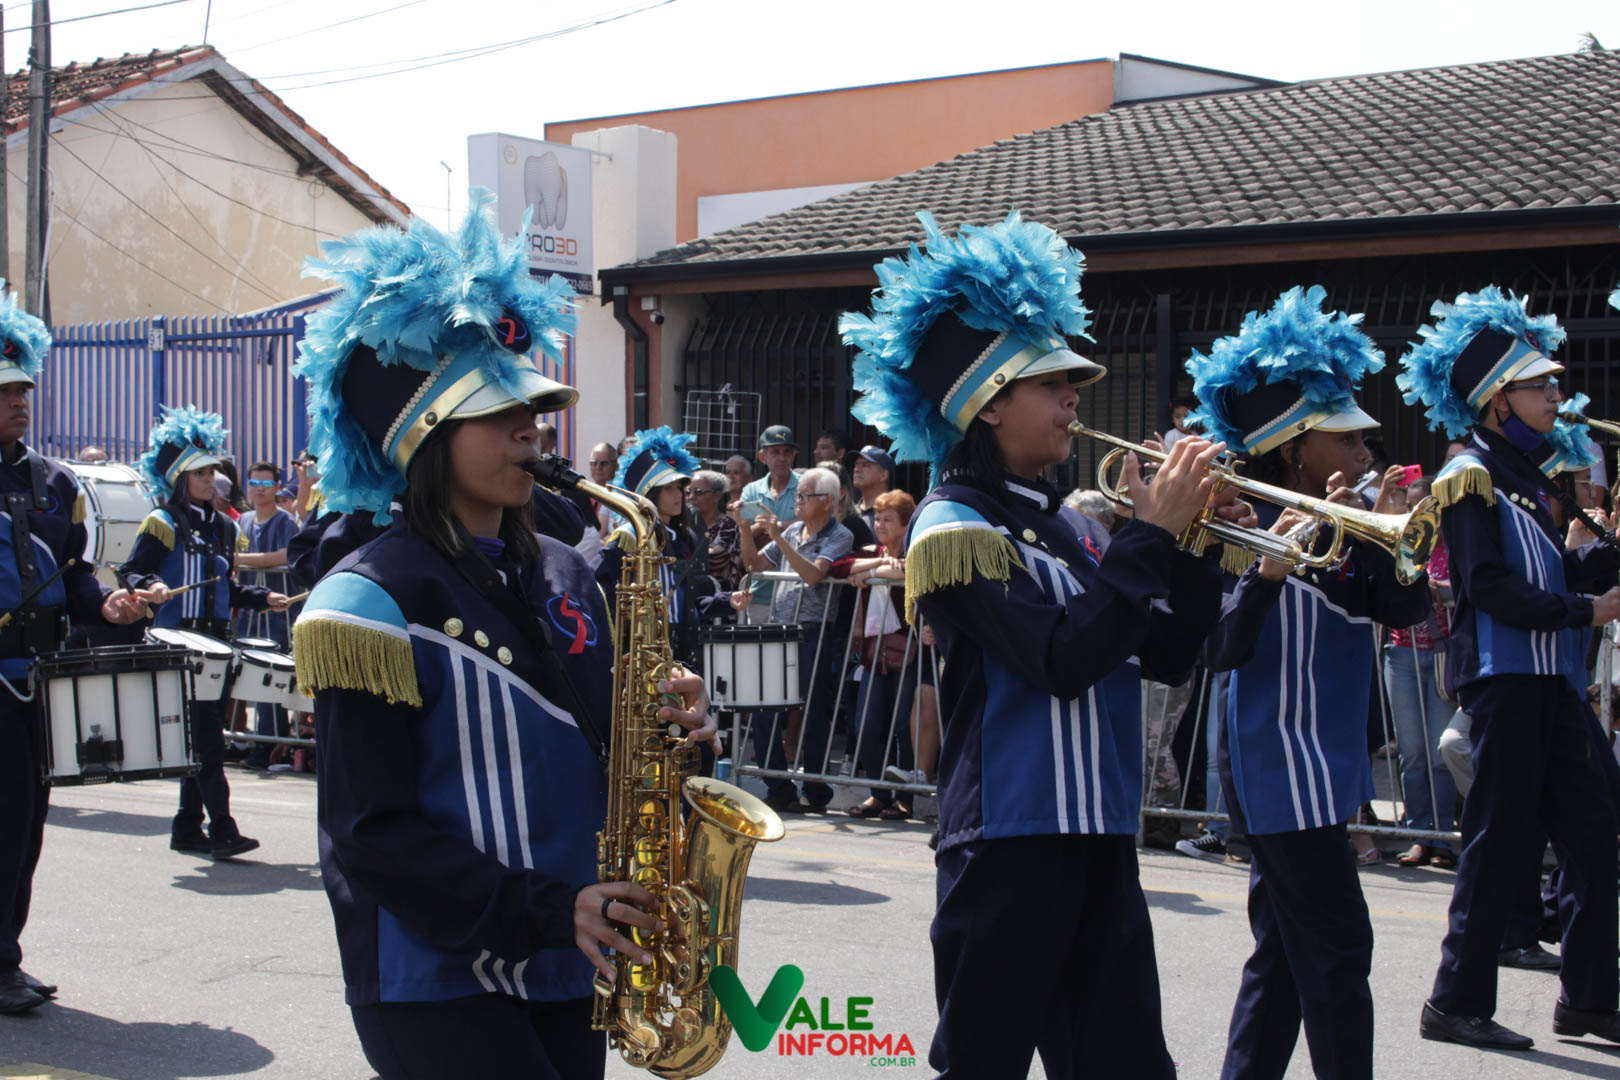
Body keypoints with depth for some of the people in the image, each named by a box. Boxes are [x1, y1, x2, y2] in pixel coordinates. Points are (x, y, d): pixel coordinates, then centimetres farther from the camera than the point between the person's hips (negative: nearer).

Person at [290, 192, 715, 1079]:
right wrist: (544, 910, -21)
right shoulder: (373, 599, -11)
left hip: (564, 973, 7)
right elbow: (369, 830, -15)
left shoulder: (560, 576, 10)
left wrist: (666, 730, -5)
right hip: (435, 981, -7)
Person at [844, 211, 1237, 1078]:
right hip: (1009, 844, -8)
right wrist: (1151, 534, -16)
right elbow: (1063, 659, -22)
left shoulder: (1067, 524, 13)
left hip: (1100, 841, 8)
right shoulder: (954, 526, -10)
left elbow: (1167, 655, 14)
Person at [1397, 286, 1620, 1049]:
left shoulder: (1525, 475, 18)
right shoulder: (1471, 478, -9)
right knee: (1504, 844, -4)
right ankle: (1456, 1003, 6)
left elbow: (1554, 576, 14)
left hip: (1552, 682, 9)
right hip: (1503, 678, -9)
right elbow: (1492, 589, -18)